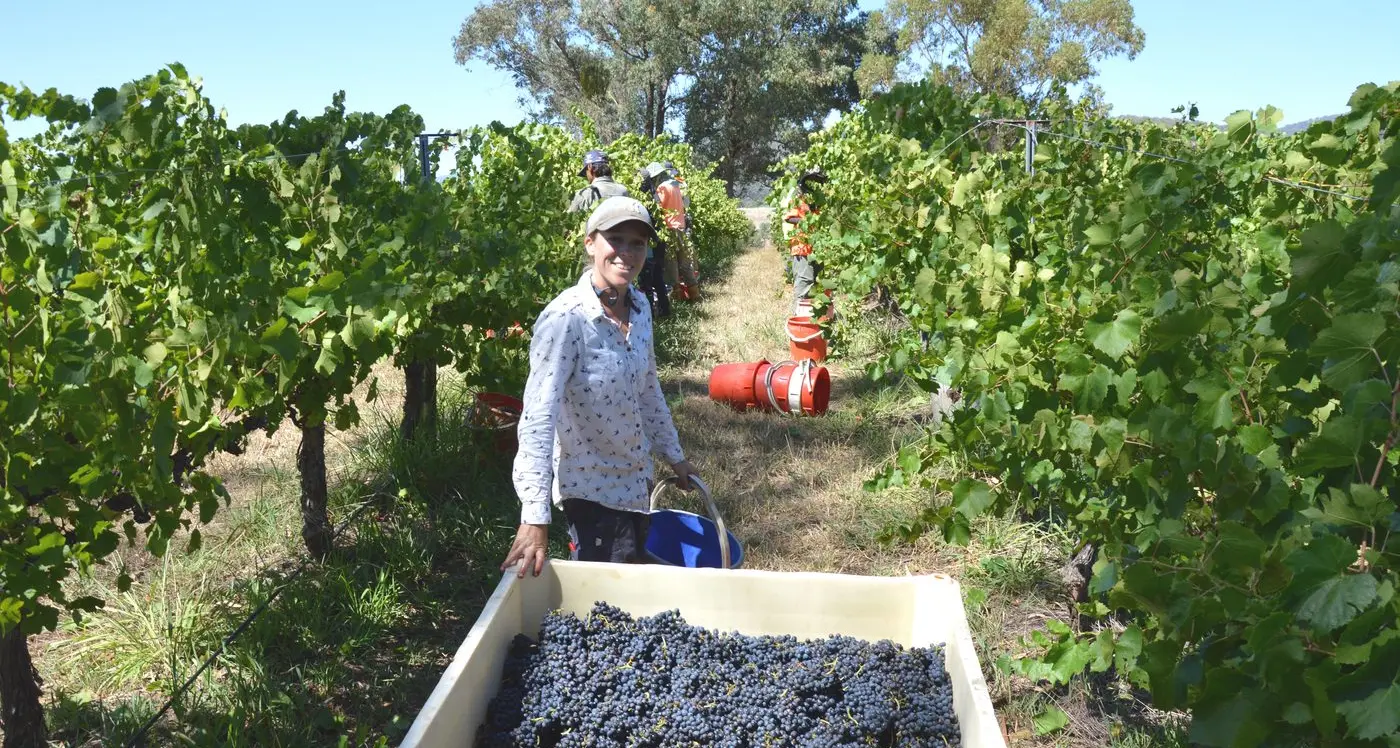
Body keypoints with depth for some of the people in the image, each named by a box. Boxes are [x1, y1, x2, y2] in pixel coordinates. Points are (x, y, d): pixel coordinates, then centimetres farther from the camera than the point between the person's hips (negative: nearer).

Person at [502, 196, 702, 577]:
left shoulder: (640, 308, -2)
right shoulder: (564, 319, -25)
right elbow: (538, 417, -31)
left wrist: (674, 455, 20)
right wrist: (535, 518, -37)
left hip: (634, 479, 8)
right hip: (591, 486, -7)